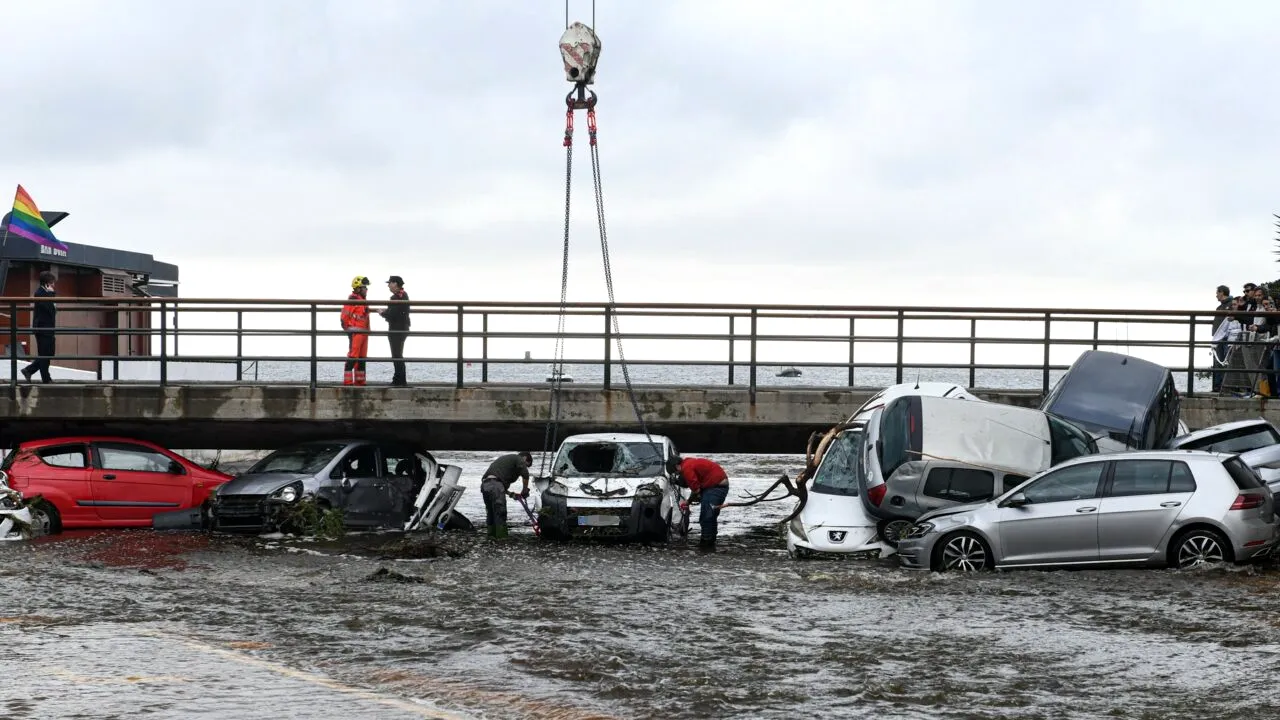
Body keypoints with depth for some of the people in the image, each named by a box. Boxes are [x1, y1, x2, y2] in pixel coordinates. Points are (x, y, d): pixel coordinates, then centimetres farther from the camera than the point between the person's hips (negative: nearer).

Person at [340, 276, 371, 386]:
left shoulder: (363, 300, 18)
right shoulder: (352, 300, -12)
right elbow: (344, 316, -15)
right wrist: (348, 330, -10)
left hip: (364, 333, 10)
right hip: (355, 332, -10)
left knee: (362, 358, 11)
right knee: (353, 357, -11)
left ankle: (359, 380, 17)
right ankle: (347, 381, -11)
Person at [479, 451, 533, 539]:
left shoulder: (505, 459, 35)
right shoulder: (518, 459, 9)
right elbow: (525, 474, -10)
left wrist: (510, 494, 25)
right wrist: (525, 490, 3)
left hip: (484, 484, 9)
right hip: (495, 484, -9)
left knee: (491, 513, 17)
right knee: (500, 513, -7)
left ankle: (491, 535, 20)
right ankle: (501, 537, -9)